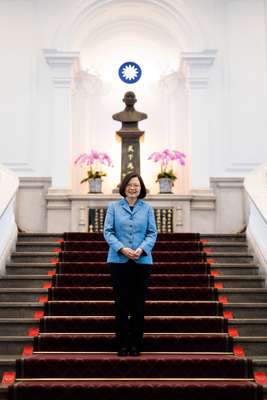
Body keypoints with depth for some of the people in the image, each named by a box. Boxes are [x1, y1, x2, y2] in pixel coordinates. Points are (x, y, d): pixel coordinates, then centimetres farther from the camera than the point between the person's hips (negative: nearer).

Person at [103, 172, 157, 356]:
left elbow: (152, 233, 2)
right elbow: (108, 232, -1)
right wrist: (122, 249, -16)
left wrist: (141, 249, -15)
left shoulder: (147, 208, 7)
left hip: (142, 261, 1)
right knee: (121, 302, 2)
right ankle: (122, 344, 12)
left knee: (139, 303, 4)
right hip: (119, 261, -1)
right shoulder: (114, 207, 4)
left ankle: (136, 343, 16)